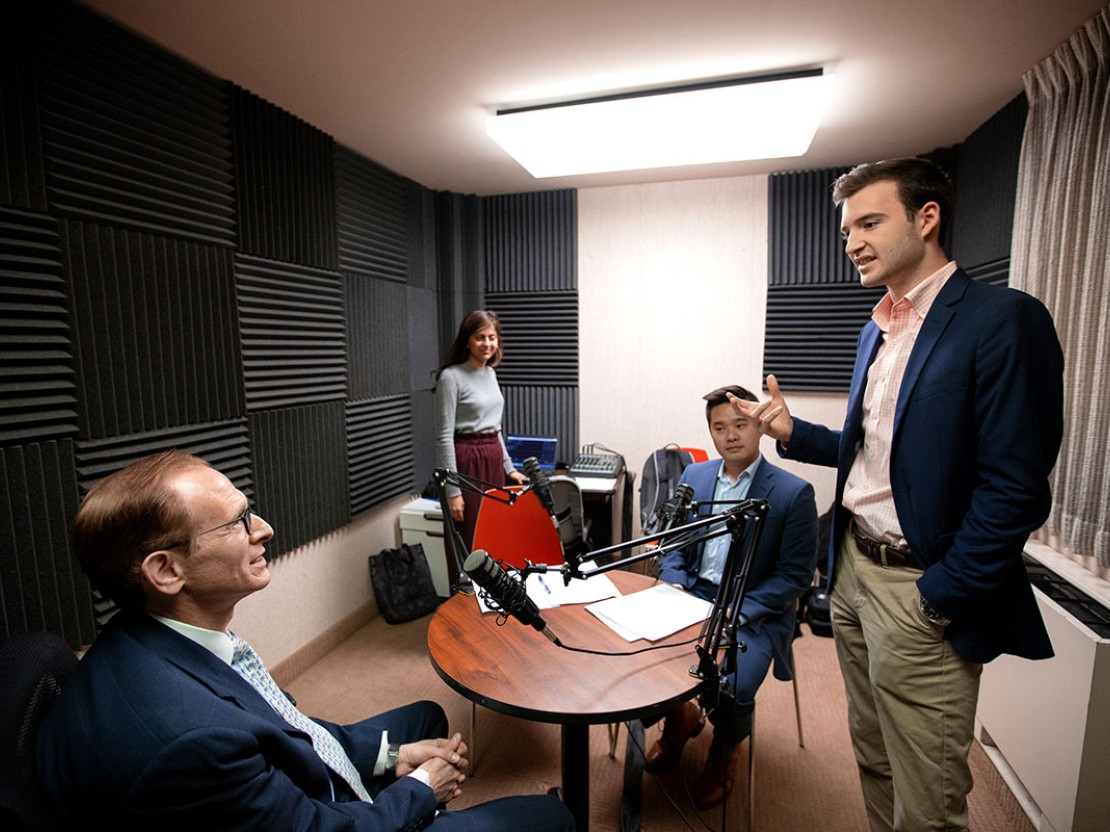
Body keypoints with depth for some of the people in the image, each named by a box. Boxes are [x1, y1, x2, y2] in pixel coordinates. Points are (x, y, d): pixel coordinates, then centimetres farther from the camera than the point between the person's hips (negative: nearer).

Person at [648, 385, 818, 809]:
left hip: (754, 611, -3)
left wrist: (737, 611, -18)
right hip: (692, 598, 4)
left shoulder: (794, 493, -8)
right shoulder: (693, 476, 5)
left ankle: (724, 750, 16)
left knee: (731, 689, -24)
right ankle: (678, 715, 20)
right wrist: (673, 589, -8)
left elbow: (796, 575, -9)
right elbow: (673, 543, 10)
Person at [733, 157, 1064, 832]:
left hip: (922, 592, -7)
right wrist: (793, 431, -1)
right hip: (853, 570, 7)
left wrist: (939, 600, -16)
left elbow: (1016, 486, -18)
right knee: (874, 762, 24)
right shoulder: (878, 328, 11)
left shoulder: (1004, 319, -13)